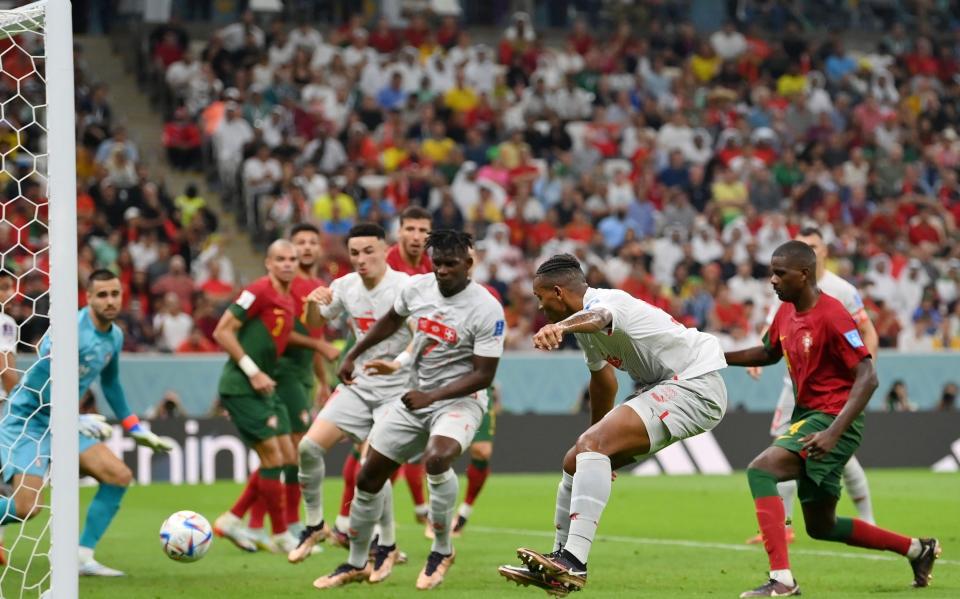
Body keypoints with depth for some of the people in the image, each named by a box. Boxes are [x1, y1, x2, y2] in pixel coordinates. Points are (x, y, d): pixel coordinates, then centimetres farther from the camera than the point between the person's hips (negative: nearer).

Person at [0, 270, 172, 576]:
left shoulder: (115, 337, 6)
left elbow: (110, 384, 22)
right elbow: (38, 381, -23)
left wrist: (136, 430, 21)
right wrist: (75, 420, -23)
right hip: (27, 420, -8)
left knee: (119, 476, -4)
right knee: (26, 508, -21)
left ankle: (83, 557, 2)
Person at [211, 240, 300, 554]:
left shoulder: (289, 301, 13)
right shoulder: (259, 291, -13)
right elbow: (222, 332, -15)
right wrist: (252, 372, -17)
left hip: (262, 387, 9)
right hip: (241, 387, -9)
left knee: (287, 457, 8)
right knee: (273, 456, -9)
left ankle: (232, 519, 17)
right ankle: (281, 537, 2)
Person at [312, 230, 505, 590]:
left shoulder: (487, 311, -20)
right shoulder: (417, 288, -3)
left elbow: (483, 375, -19)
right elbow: (391, 321, 19)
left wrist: (431, 396, -25)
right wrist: (352, 356, 20)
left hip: (458, 400, -6)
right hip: (415, 397, 6)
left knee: (436, 459, -36)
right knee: (369, 477, 7)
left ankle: (442, 550, -13)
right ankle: (356, 564, 28)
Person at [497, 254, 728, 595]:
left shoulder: (605, 301, -19)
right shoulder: (587, 326, 12)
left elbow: (596, 317, -46)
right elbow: (602, 376, 30)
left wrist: (561, 327, -68)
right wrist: (598, 432, 41)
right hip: (662, 388, 11)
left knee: (591, 446, -27)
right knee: (576, 461, 11)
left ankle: (573, 563, -35)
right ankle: (559, 562, 23)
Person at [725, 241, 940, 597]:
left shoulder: (831, 316, -19)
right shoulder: (786, 313, 7)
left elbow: (867, 377, -23)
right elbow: (769, 353, 27)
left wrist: (834, 431, -32)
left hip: (833, 418, -10)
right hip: (807, 417, 10)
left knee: (760, 470, -27)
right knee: (821, 526, 17)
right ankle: (917, 549, 33)